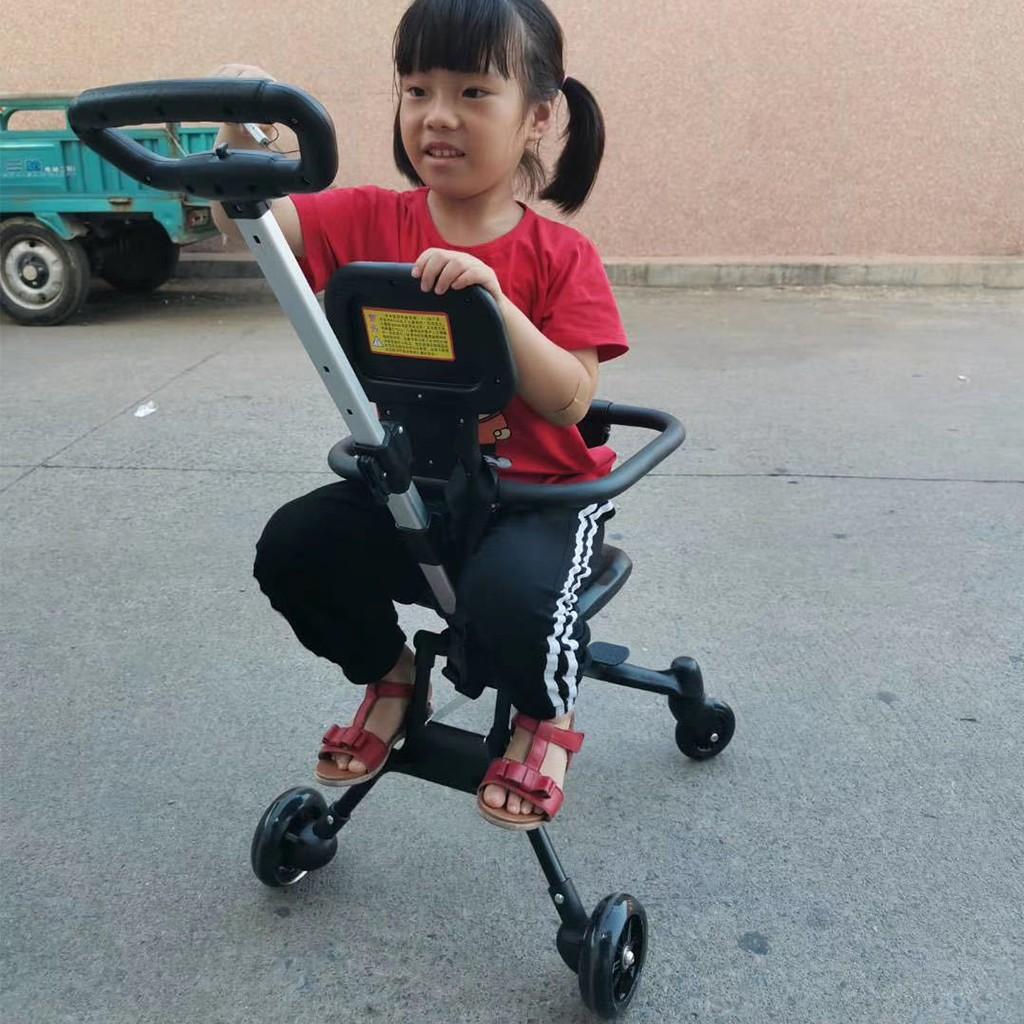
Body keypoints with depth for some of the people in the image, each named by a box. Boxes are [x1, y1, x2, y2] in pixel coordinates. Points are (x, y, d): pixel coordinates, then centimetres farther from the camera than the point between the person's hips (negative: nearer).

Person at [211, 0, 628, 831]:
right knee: (293, 547, -18)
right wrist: (240, 129, -31)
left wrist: (493, 301, -32)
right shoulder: (375, 222, -2)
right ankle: (388, 674, 13)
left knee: (510, 596, -33)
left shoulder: (561, 259, -10)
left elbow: (570, 401, -20)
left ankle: (549, 713, 5)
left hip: (542, 492, -3)